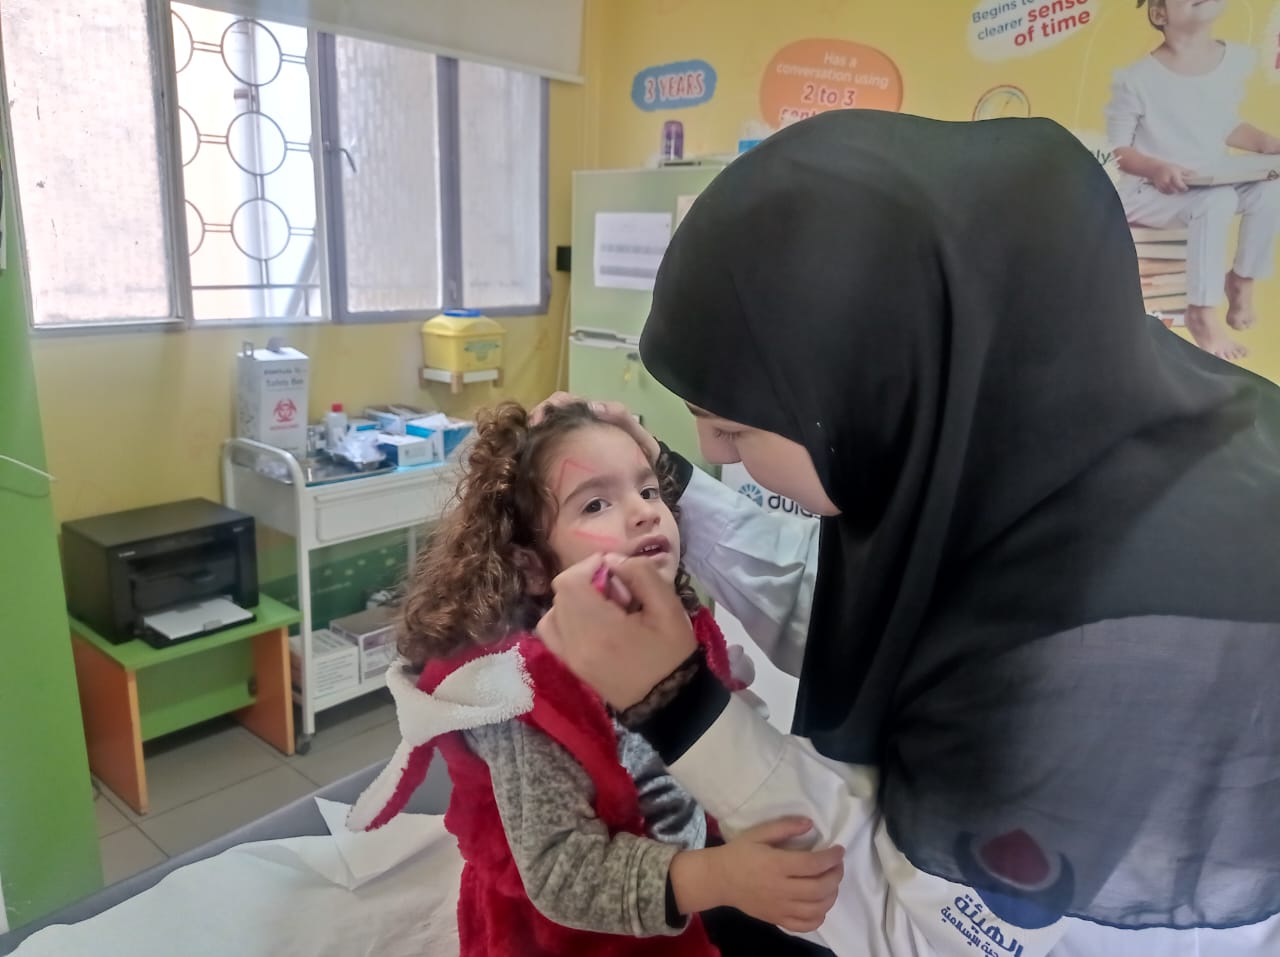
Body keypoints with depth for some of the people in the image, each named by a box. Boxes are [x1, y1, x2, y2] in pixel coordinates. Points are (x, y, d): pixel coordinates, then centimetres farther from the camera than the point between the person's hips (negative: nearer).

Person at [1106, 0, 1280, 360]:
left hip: (1212, 183, 6)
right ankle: (1202, 313, -18)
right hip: (1148, 193, -6)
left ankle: (1242, 280, 6)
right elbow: (1117, 149, -12)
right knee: (1218, 200, -31)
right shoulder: (1137, 79, -16)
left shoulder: (1236, 59, 2)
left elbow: (1228, 127, 14)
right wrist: (1156, 169, -29)